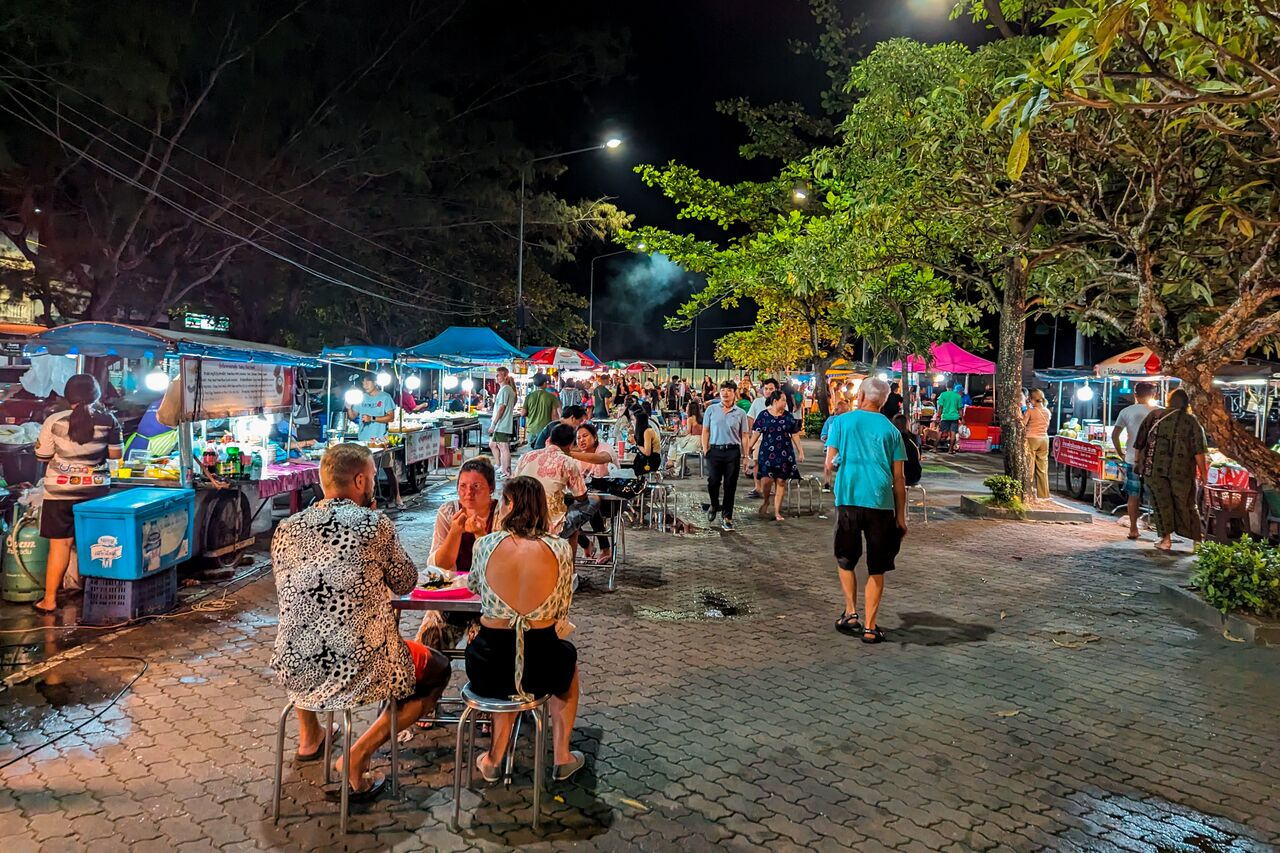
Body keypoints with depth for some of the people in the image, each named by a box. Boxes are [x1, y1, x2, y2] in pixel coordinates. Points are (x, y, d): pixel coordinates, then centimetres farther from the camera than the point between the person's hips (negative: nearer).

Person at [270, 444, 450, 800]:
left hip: (294, 673, 6)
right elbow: (405, 584, 3)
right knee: (438, 668, 20)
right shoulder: (376, 524, -11)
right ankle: (359, 755, 9)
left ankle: (310, 739, 42)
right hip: (360, 672, -5)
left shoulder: (285, 530, 2)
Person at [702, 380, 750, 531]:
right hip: (715, 450, 0)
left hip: (733, 452, 0)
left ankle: (726, 517, 13)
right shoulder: (711, 409, 7)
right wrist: (705, 450, -1)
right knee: (713, 482, -3)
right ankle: (714, 505, 28)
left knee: (730, 486, 3)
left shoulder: (740, 413, 6)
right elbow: (705, 431, 8)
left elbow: (744, 436, 5)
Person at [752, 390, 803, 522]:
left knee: (781, 481, 2)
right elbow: (756, 433, 0)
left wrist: (800, 452, 7)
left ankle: (777, 511, 12)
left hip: (784, 453, 2)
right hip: (767, 452, -2)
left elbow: (795, 435, 10)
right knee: (766, 479, -14)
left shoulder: (788, 416, 6)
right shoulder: (764, 415, 0)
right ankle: (766, 501, 16)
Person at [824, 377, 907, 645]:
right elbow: (899, 478, 7)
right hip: (881, 502, 1)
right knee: (877, 569, 9)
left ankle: (851, 614, 7)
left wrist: (829, 472, 23)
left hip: (848, 499, -1)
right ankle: (870, 627, 9)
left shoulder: (842, 421, 7)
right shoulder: (890, 430, 10)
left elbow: (829, 464, 0)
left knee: (846, 560, 18)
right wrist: (901, 517, 12)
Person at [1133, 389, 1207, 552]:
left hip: (1154, 467, 1)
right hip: (1181, 471, -1)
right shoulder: (1191, 421, 0)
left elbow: (1140, 443, 8)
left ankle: (1166, 538, 4)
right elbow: (1199, 451, -4)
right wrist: (1203, 473, 0)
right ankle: (1196, 541, 14)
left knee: (1162, 502, 8)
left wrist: (1139, 463, 17)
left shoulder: (1154, 415, 6)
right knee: (1186, 505, 9)